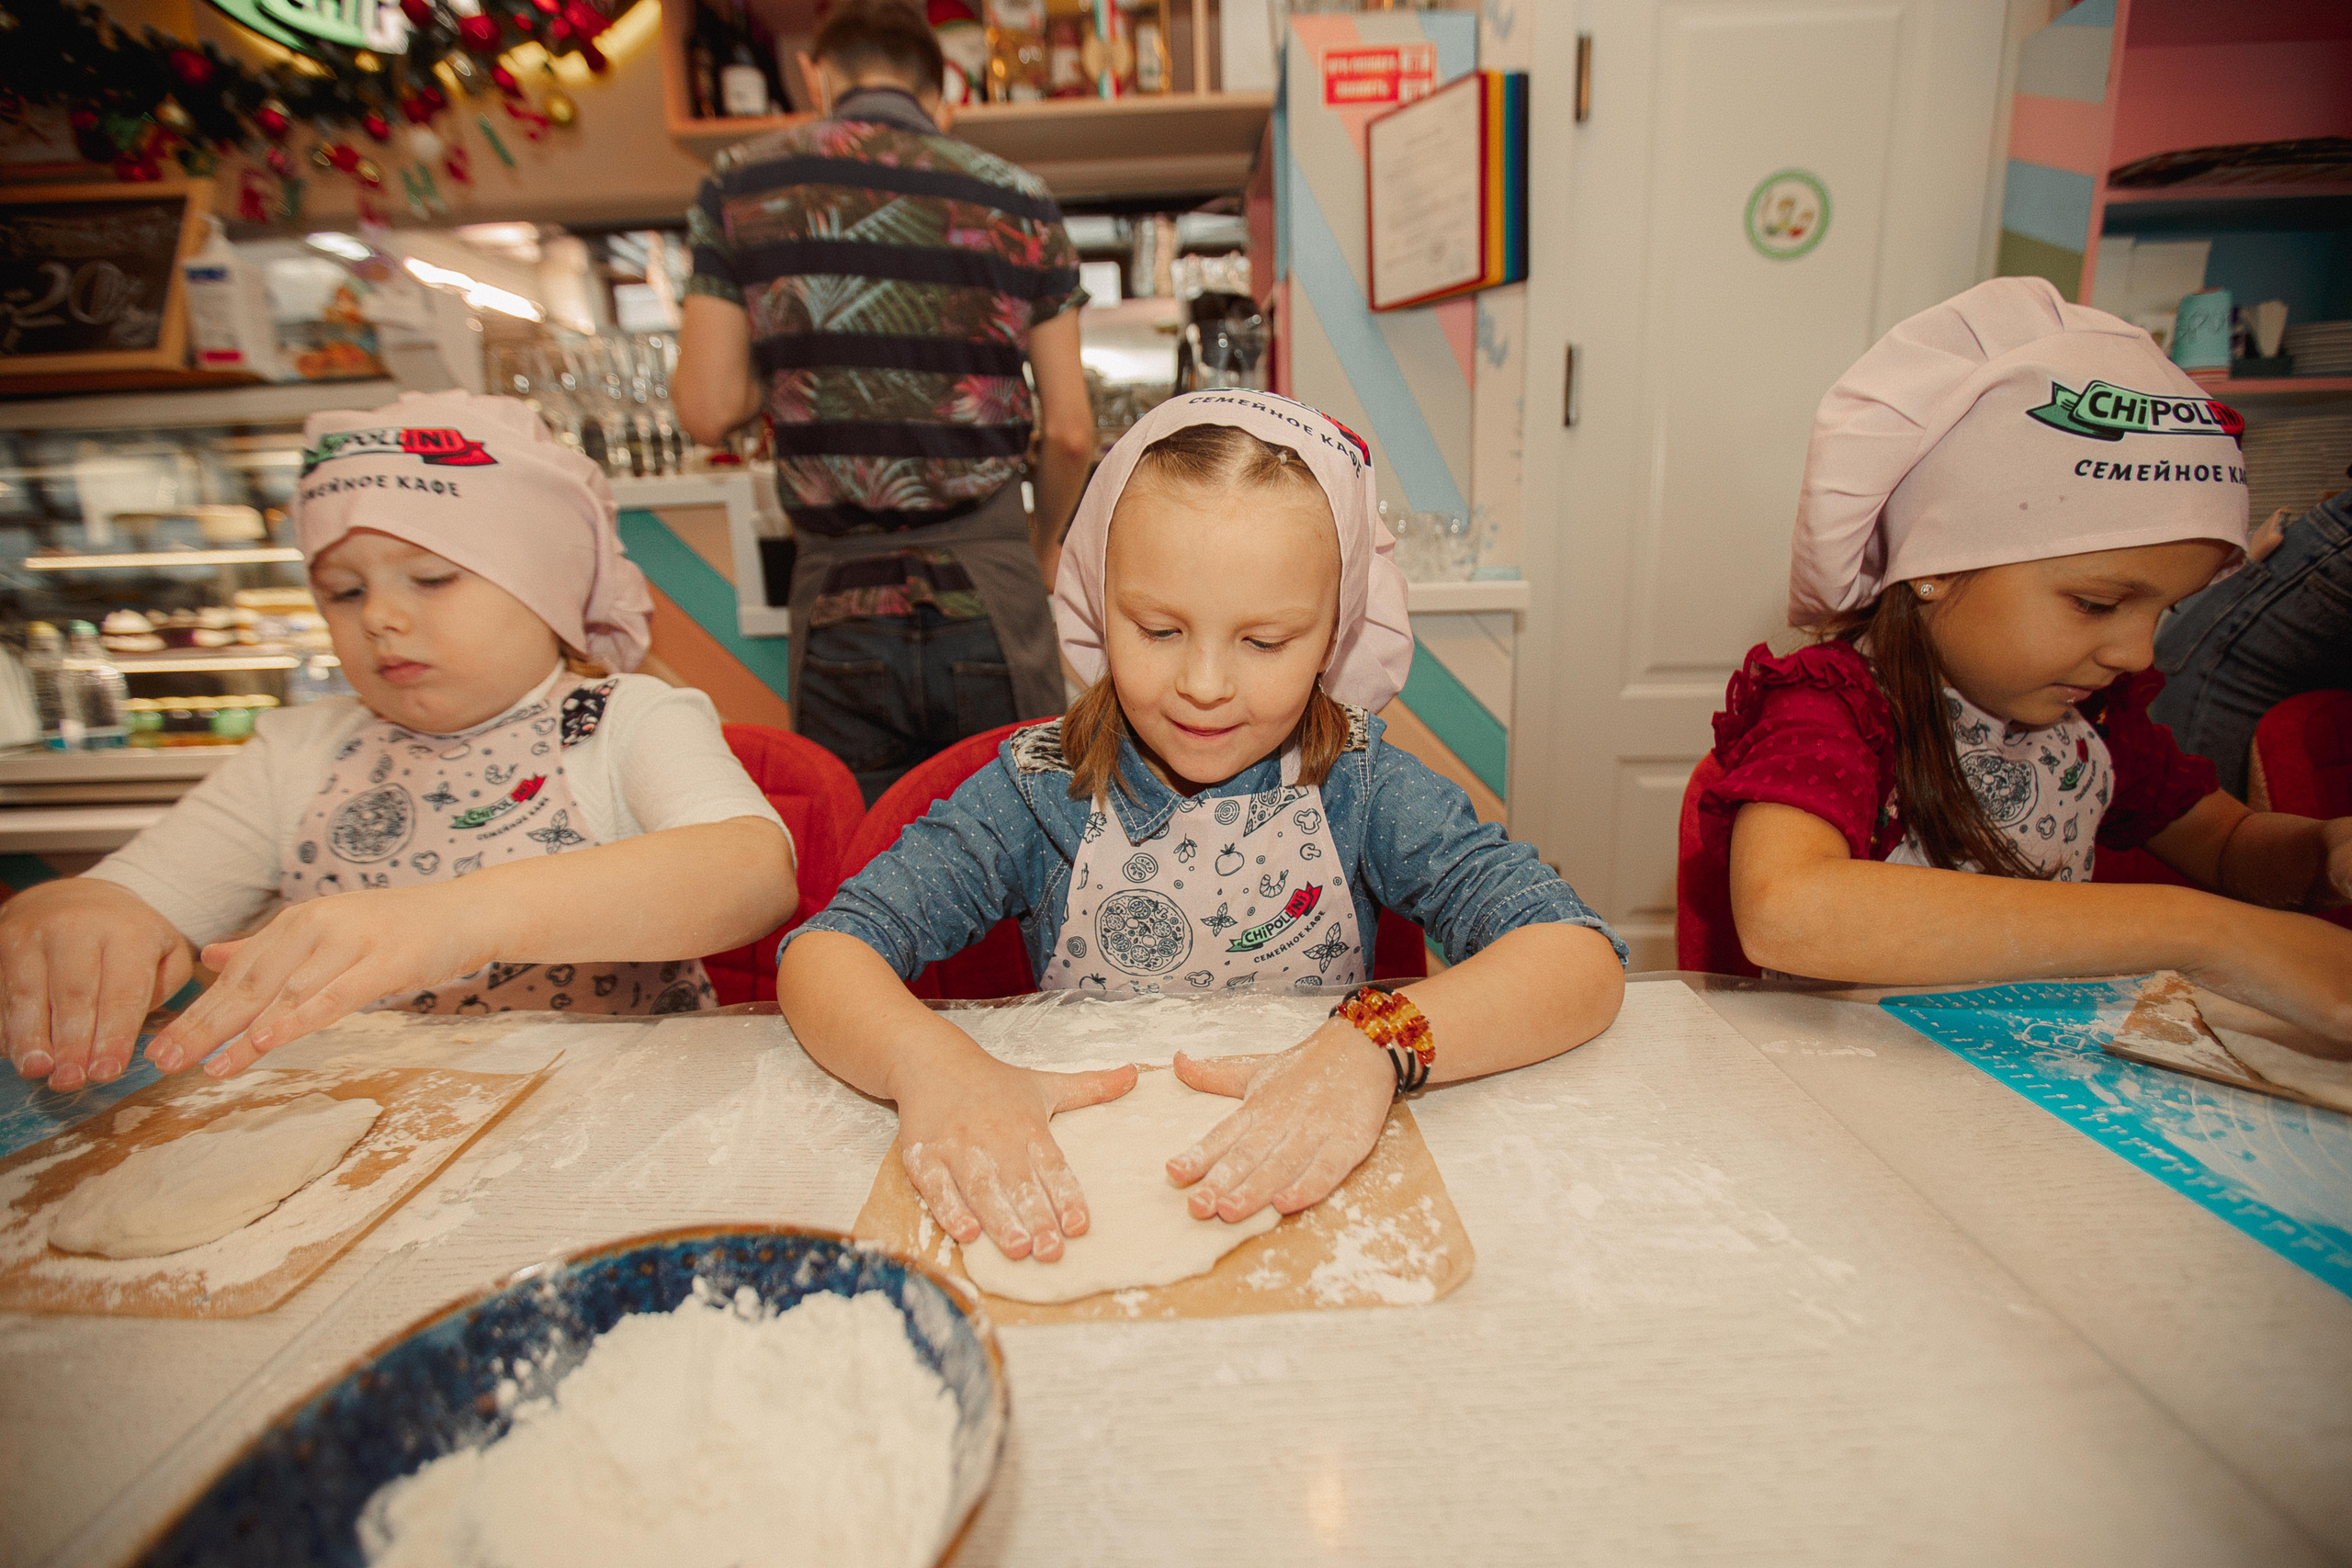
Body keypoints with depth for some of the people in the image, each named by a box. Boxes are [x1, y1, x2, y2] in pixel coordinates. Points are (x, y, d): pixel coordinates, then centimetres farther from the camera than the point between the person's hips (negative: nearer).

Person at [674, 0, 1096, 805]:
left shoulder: (741, 184, 6)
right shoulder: (1018, 201, 5)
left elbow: (707, 410, 1)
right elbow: (1070, 431, 3)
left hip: (839, 606, 1)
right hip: (986, 596, 0)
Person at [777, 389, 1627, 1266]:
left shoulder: (1359, 790, -9)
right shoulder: (1041, 792, -8)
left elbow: (1586, 959, -18)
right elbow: (822, 952, -14)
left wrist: (1372, 1047, -36)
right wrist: (932, 1063, -36)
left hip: (1310, 1207, 0)